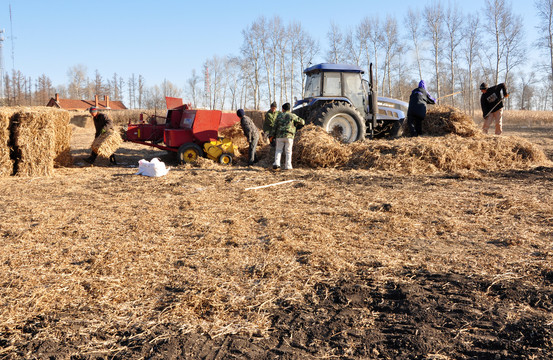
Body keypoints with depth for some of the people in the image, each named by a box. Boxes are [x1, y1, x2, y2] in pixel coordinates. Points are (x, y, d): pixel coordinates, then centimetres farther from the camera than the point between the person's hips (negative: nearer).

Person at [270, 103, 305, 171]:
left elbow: (275, 126, 7)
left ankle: (276, 164, -4)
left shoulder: (279, 116, 8)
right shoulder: (292, 116, 2)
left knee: (278, 150, 12)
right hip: (289, 136, -1)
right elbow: (302, 122, 2)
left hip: (280, 136, 2)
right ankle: (288, 166, 3)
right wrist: (296, 123, 22)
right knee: (288, 151, 6)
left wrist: (272, 135, 12)